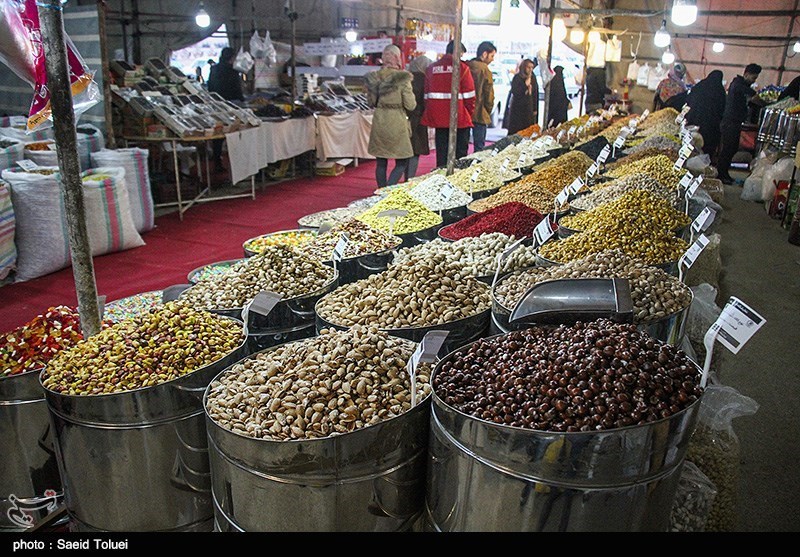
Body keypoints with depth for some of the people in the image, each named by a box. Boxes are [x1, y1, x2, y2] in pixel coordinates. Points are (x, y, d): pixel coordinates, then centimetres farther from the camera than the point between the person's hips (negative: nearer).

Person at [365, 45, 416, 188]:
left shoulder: (374, 77, 1)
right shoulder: (402, 78, -12)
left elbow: (371, 102, 10)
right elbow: (410, 105, -9)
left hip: (379, 121, 5)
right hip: (397, 122, -4)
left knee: (381, 162, 12)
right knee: (402, 163, 5)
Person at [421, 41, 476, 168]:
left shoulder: (431, 68, 8)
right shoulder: (462, 68, -6)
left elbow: (426, 95, 10)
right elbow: (469, 95, -6)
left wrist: (431, 114, 16)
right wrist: (470, 113, 5)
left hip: (438, 118, 4)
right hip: (460, 119, -4)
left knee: (441, 152, 11)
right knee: (460, 153, 5)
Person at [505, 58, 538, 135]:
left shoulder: (533, 78, 9)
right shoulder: (517, 78, -6)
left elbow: (535, 94, 12)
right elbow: (515, 92, -13)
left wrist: (535, 109, 9)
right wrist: (526, 85, -21)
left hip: (529, 108, 5)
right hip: (518, 108, -5)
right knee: (515, 130, -3)